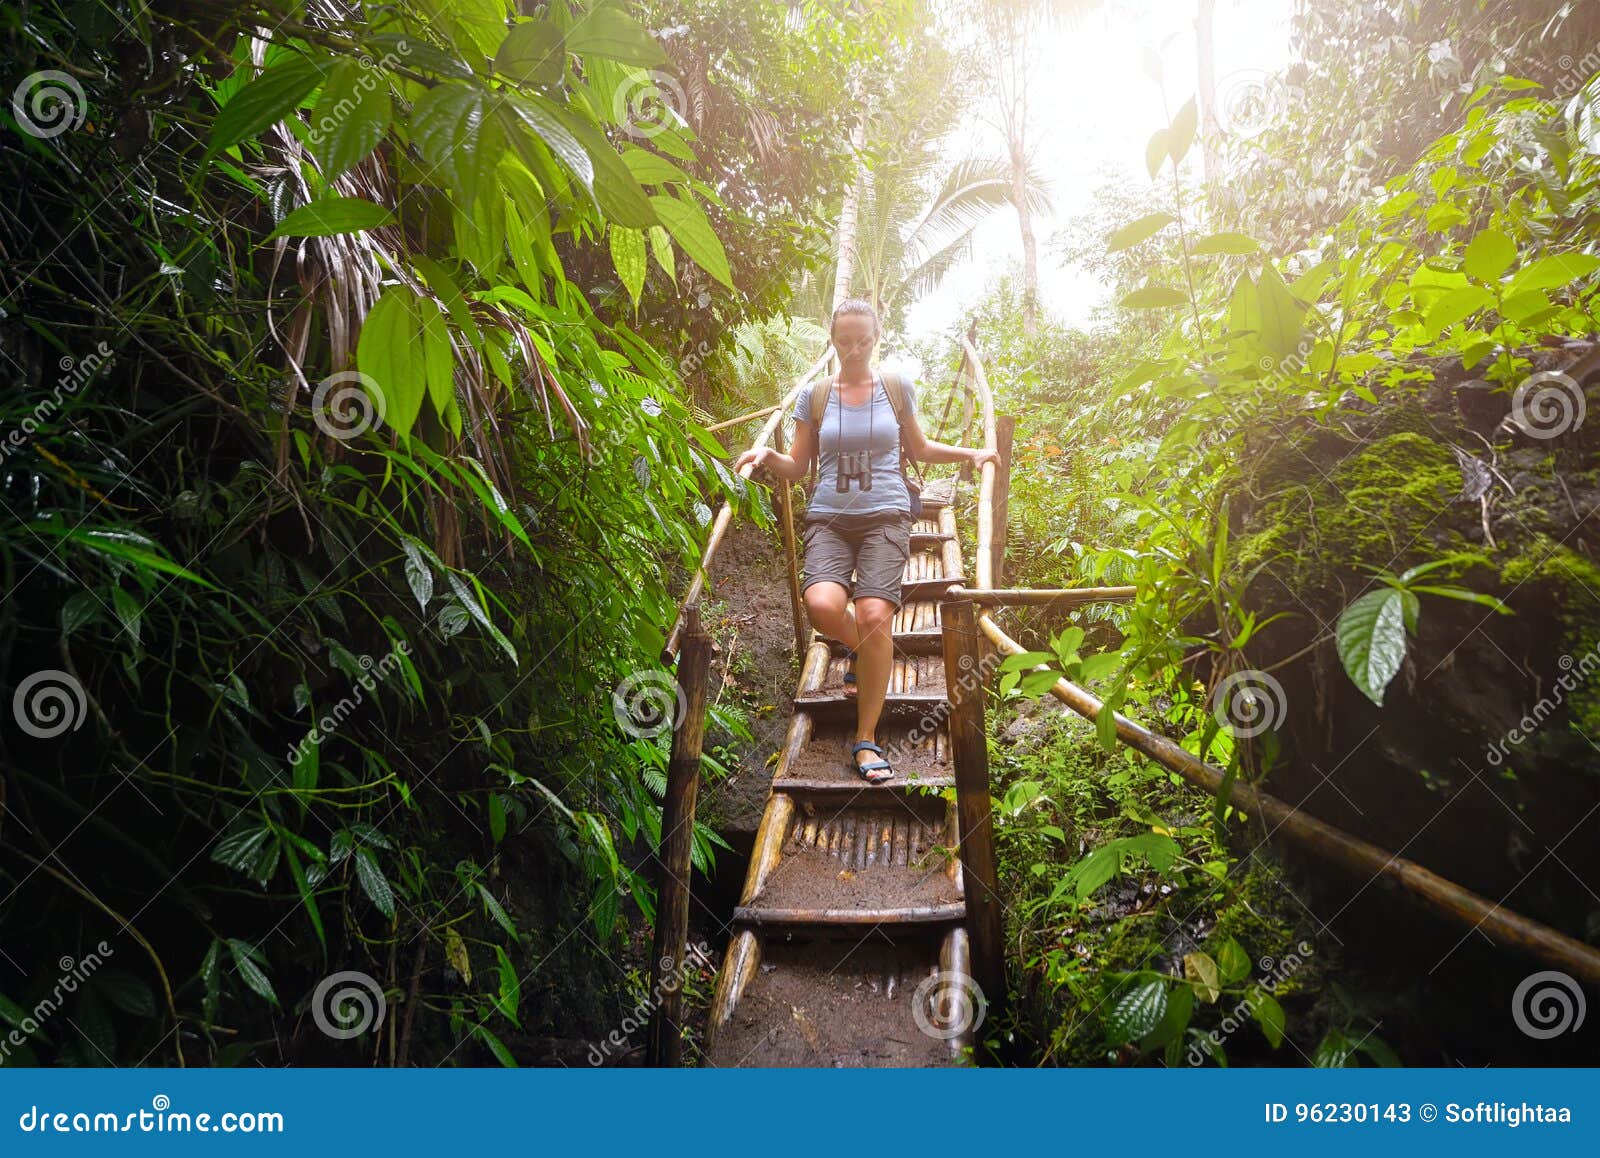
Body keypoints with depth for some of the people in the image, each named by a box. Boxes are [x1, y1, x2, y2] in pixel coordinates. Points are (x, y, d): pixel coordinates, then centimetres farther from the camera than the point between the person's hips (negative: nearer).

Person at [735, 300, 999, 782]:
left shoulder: (897, 388, 11)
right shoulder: (814, 396, 9)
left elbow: (919, 449, 24)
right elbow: (797, 467, 12)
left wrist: (969, 453, 12)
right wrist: (767, 456, -6)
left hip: (885, 516, 0)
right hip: (829, 519, 1)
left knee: (874, 616, -21)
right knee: (823, 605, -27)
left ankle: (866, 739, -7)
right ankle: (863, 652, 13)